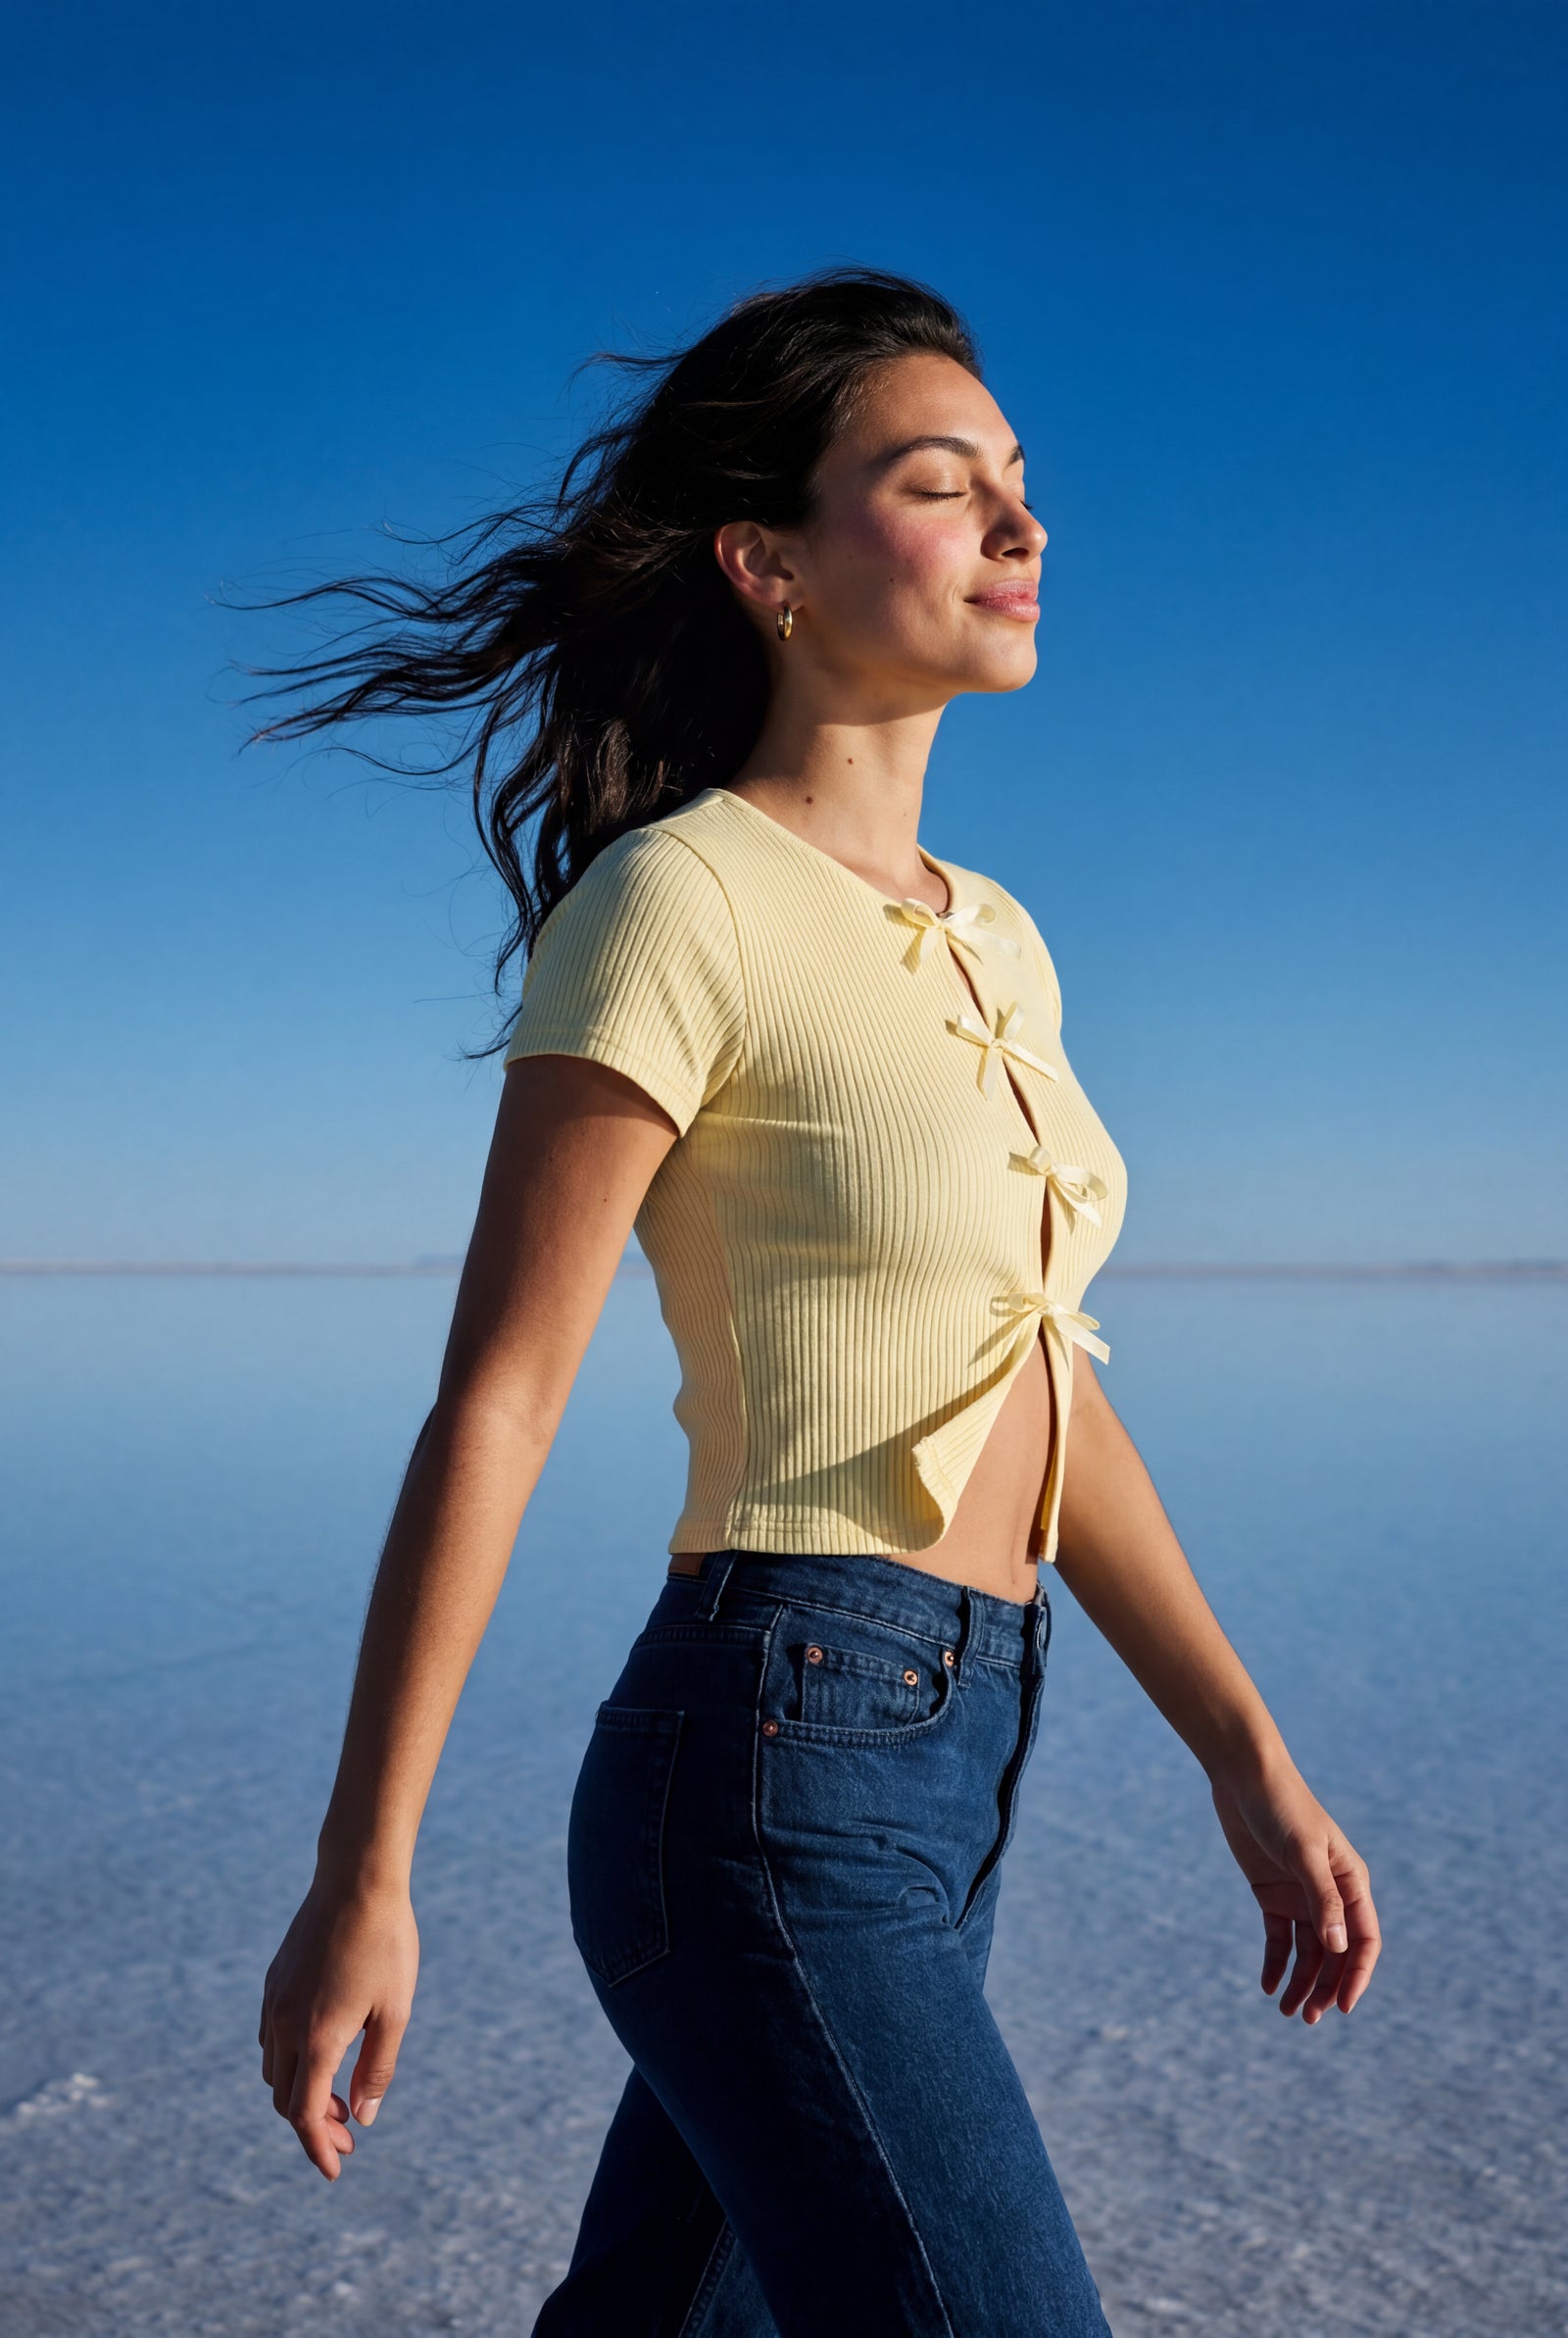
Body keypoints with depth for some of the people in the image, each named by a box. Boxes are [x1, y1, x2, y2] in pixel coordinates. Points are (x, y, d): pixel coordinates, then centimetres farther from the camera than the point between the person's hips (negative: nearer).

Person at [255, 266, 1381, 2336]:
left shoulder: (993, 941, 12)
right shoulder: (679, 900, -12)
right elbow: (493, 1404, -13)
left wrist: (1250, 1758, 11)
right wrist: (362, 1880, -10)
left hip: (943, 1773, 8)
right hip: (782, 1777, -8)